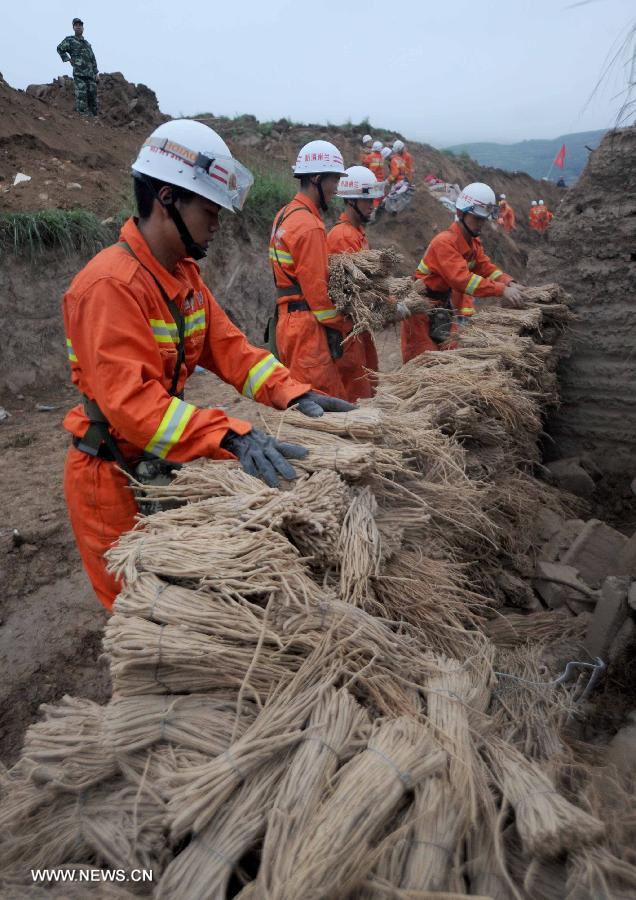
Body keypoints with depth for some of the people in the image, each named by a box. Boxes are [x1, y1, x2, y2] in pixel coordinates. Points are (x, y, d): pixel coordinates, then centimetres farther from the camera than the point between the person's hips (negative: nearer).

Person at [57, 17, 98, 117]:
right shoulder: (70, 40, 7)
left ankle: (93, 116, 10)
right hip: (79, 74, -5)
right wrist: (68, 60, -3)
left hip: (91, 75, 5)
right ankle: (83, 116, -14)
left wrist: (96, 73, 15)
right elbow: (60, 48, 5)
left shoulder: (87, 43, 22)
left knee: (93, 96, 4)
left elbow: (93, 59, 23)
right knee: (81, 96, -13)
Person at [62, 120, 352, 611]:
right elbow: (131, 401, -35)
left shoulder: (184, 273, 4)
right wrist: (231, 436, -44)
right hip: (114, 477, -8)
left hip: (160, 464, 8)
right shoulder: (110, 285, -26)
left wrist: (293, 394, -13)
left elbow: (226, 345, 0)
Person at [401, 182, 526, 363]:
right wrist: (502, 290, -39)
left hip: (444, 303, 9)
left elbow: (486, 267, 1)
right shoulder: (444, 242, -25)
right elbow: (461, 278, -36)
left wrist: (509, 283, -18)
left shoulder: (474, 241, 7)